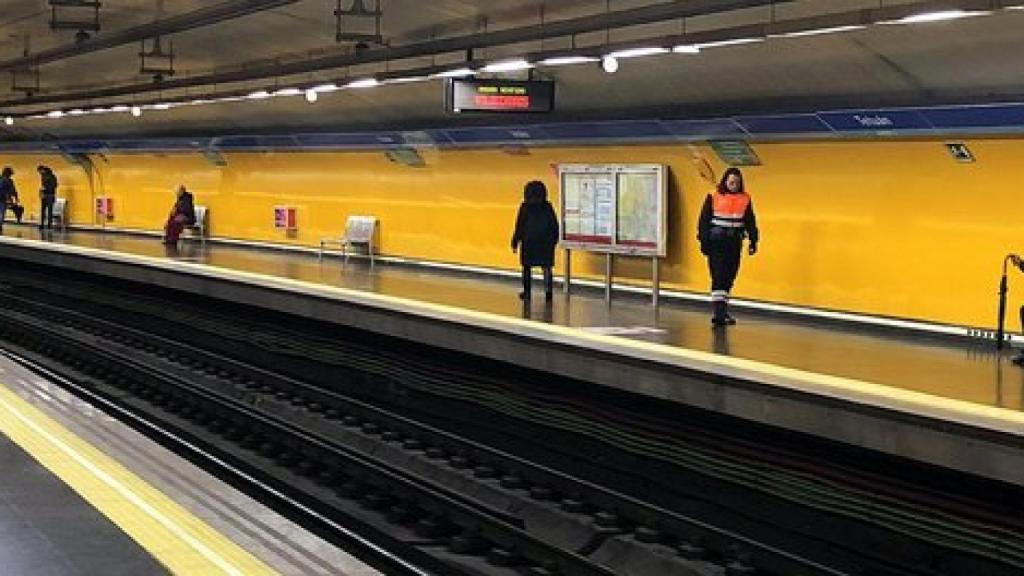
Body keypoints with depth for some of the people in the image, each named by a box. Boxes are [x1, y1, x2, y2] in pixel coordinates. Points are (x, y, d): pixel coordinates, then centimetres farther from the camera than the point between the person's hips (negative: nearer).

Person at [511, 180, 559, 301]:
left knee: (527, 267, 12)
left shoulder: (525, 207, -7)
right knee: (546, 267, 3)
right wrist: (554, 240, 17)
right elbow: (555, 225, 5)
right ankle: (548, 290, -11)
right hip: (546, 242, 1)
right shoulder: (548, 207, 0)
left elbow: (520, 226, -6)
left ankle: (527, 292, 15)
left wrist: (515, 242, 1)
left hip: (529, 242, -1)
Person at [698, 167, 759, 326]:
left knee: (729, 278, 8)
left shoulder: (745, 199, 6)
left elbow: (750, 222, 10)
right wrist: (704, 241, -5)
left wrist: (753, 241, 6)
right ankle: (718, 311, -13)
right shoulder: (713, 197, -3)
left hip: (734, 244, 4)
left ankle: (722, 311, 17)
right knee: (718, 277, -10)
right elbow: (704, 220, -1)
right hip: (716, 243, -4)